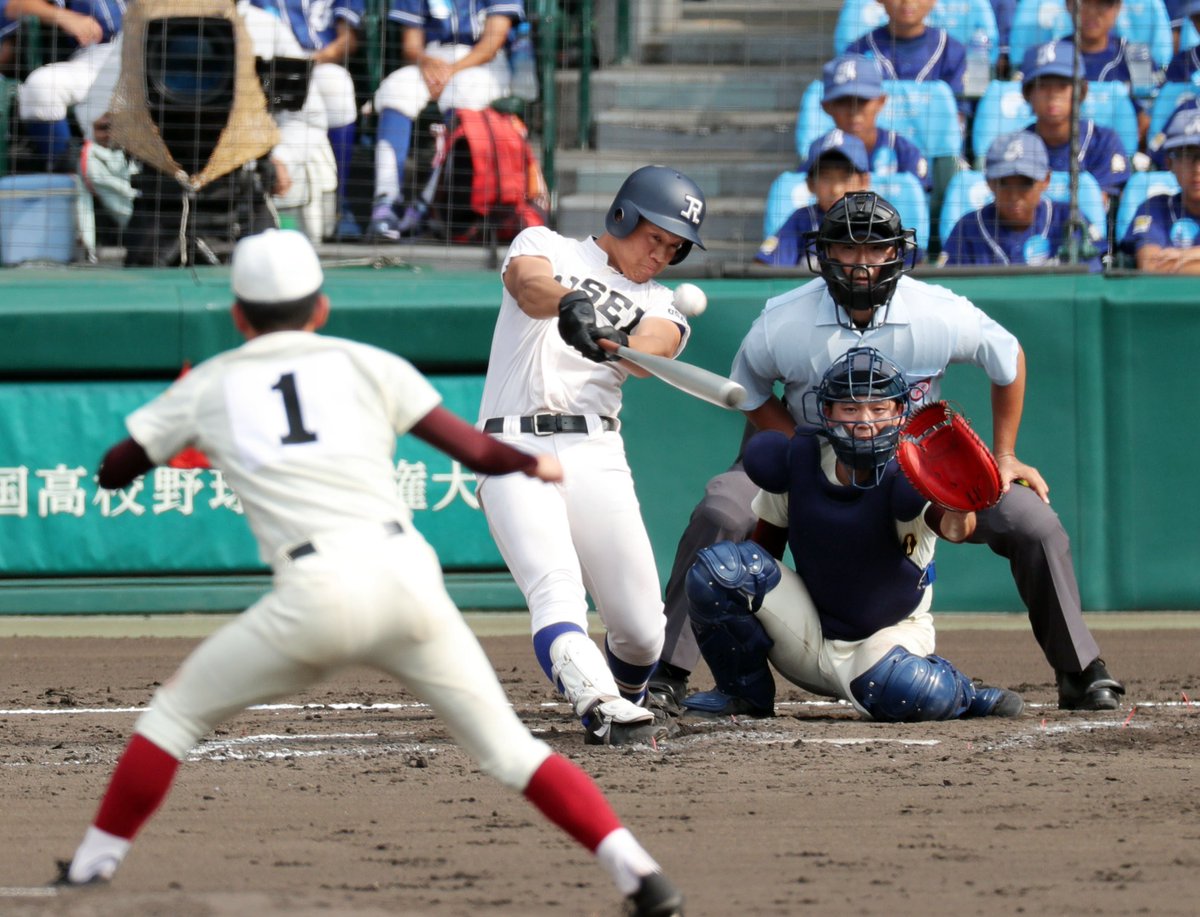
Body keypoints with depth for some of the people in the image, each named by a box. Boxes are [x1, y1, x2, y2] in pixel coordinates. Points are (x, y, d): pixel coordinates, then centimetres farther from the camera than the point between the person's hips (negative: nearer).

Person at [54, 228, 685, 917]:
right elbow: (474, 450, 13)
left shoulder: (208, 386, 17)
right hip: (407, 577, 2)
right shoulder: (367, 365, 17)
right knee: (507, 747, 8)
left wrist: (195, 437, 44)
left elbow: (112, 472, 27)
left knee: (176, 713, 18)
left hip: (316, 596, -2)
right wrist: (537, 465, 34)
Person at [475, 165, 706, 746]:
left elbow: (657, 347, -5)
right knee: (556, 589, -26)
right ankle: (600, 705, -45)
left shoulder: (657, 305, 20)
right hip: (516, 450, -3)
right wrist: (568, 302, -35)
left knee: (642, 630, -3)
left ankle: (625, 702, 26)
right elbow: (529, 283, -11)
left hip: (595, 455, 3)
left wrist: (619, 346, -30)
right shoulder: (546, 246, 15)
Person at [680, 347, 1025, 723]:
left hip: (889, 633, -4)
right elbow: (764, 547, 5)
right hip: (810, 635, 4)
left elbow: (955, 529, -42)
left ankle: (963, 694, -1)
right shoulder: (797, 460, -8)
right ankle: (745, 692, 4)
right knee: (717, 565, -18)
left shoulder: (903, 480, -20)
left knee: (898, 690, -39)